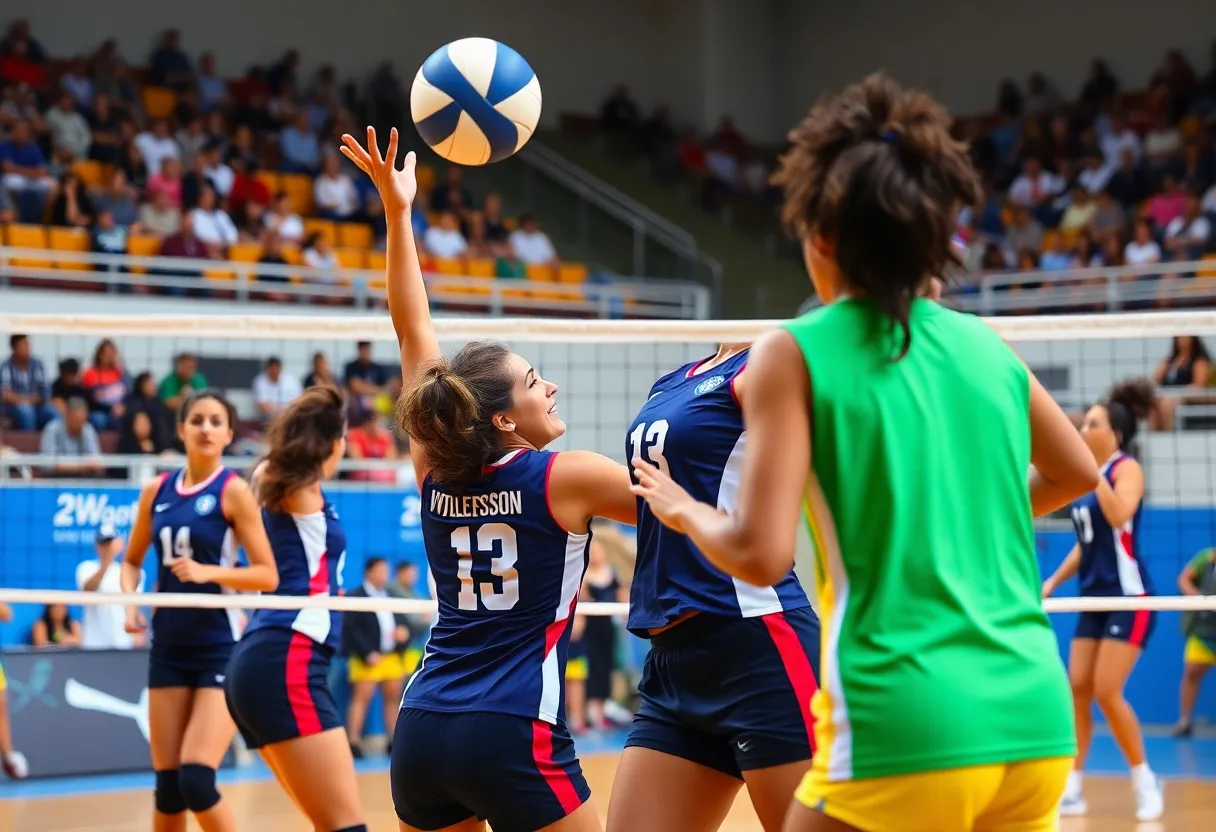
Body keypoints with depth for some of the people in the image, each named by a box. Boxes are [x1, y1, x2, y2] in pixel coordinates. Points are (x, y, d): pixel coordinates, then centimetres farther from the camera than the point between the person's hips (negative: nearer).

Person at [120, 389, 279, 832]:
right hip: (169, 648, 5)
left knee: (196, 781, -15)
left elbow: (268, 576, -9)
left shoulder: (233, 491, -7)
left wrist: (209, 571, -24)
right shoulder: (156, 491, 8)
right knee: (167, 785, 5)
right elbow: (132, 561, 20)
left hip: (223, 649, -5)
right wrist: (130, 600, 0)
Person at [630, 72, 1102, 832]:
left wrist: (685, 511, 9)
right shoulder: (985, 347, 11)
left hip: (905, 732, -6)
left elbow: (760, 554, -11)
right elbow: (1078, 474, 28)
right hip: (1036, 717, 6)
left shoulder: (796, 355, -4)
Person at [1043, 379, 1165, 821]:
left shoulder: (1127, 468, -9)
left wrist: (1093, 470, -27)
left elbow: (1119, 515, -29)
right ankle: (1072, 788, 5)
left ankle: (1144, 780, 2)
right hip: (1094, 598, 8)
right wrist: (1053, 581, 12)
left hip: (1129, 597, -8)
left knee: (1107, 692, -13)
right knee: (1077, 689, 1)